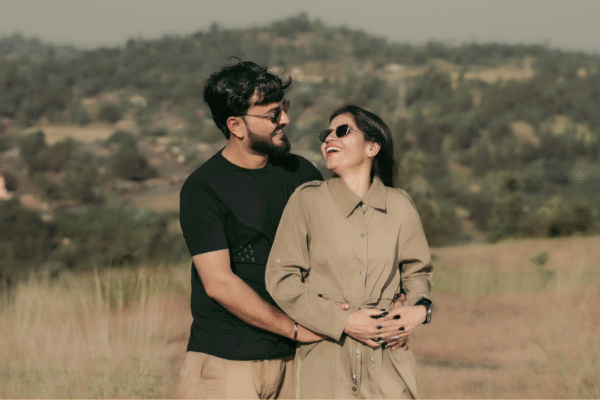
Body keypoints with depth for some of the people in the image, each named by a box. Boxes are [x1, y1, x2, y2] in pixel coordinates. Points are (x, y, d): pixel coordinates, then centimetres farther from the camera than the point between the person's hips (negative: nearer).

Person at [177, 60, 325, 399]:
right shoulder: (202, 189, -7)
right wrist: (295, 328, -12)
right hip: (225, 363, -5)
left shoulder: (301, 173, 10)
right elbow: (219, 282, -14)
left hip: (289, 359, 5)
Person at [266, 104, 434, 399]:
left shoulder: (399, 206, 7)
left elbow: (417, 271, 20)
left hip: (387, 358, 2)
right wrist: (343, 322, -10)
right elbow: (281, 280, -4)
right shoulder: (307, 200, -1)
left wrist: (419, 308, -2)